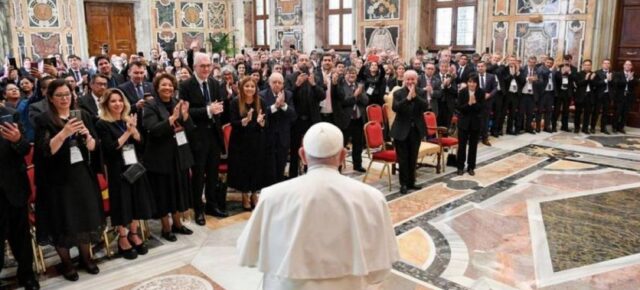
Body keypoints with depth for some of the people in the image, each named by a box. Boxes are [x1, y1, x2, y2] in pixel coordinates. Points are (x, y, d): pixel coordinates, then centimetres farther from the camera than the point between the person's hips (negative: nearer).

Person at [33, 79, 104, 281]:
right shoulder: (44, 120, -6)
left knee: (86, 216, 9)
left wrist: (87, 135, -17)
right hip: (58, 178, -3)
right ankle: (66, 263, 21)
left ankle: (85, 257, 26)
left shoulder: (83, 116, 5)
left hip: (82, 174, 3)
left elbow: (92, 147, 4)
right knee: (63, 221, 4)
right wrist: (64, 133, -29)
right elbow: (46, 150, -16)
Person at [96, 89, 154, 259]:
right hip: (118, 171, -5)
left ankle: (134, 234, 28)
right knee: (122, 203, 3)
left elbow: (141, 143, 4)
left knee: (137, 201, 11)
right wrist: (127, 132, -18)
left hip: (135, 167, 5)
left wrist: (134, 130, -14)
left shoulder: (129, 120, 8)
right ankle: (123, 239, 19)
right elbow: (110, 149, -16)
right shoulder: (102, 124, -8)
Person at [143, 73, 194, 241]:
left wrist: (185, 115, -16)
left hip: (179, 155, 6)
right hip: (161, 157, -5)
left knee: (179, 189, 15)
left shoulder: (178, 103, 7)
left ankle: (177, 224, 31)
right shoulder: (150, 106, -9)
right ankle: (166, 228, 20)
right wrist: (172, 118, -30)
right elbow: (153, 130, -22)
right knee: (164, 192, 4)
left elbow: (190, 127, 3)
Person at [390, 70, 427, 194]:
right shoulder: (398, 93, -5)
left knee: (413, 158, 13)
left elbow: (425, 107, -14)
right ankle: (403, 183, 12)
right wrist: (408, 98, -30)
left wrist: (415, 96, -26)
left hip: (416, 129, 3)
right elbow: (395, 108, -21)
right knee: (403, 159, 3)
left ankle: (411, 182, 25)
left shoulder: (422, 92, 2)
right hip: (402, 130, -3)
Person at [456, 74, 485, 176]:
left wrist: (474, 102, -25)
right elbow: (459, 108, -12)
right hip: (464, 121, -1)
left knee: (473, 145, 8)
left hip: (476, 122, 1)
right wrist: (469, 103, -26)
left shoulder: (481, 92, -6)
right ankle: (460, 167, 14)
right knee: (462, 145, 3)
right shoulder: (462, 92, -9)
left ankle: (471, 167, 19)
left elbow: (482, 108, -9)